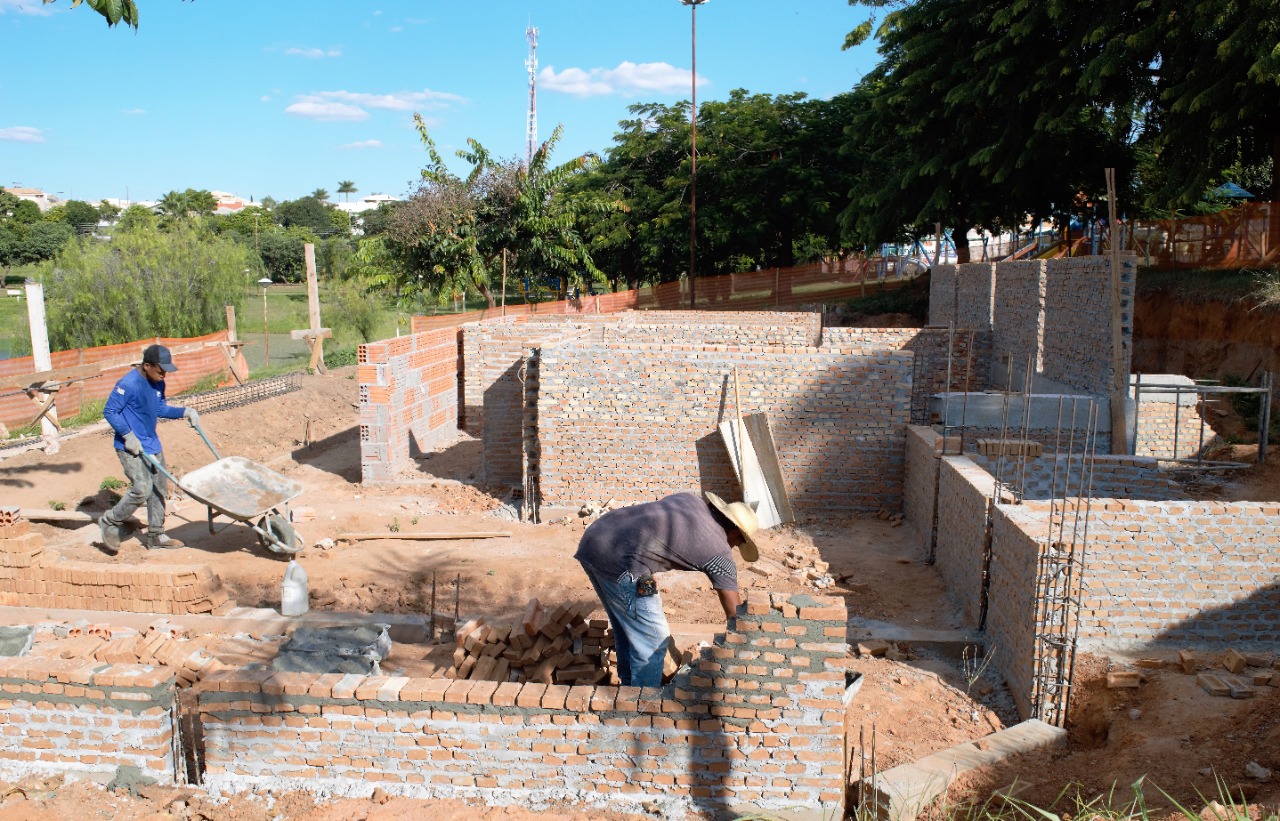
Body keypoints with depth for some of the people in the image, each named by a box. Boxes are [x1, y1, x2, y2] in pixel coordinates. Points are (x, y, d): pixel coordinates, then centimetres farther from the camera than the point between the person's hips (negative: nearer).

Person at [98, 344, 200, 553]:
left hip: (152, 445, 9)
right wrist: (128, 435, -21)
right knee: (142, 490, -16)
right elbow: (109, 412, -16)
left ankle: (155, 535, 22)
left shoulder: (158, 383, 5)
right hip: (131, 448, -8)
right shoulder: (128, 384, -20)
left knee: (159, 489, 11)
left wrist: (185, 412, 5)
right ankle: (110, 523, 8)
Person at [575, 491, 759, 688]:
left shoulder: (690, 499, 21)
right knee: (653, 640, 7)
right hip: (618, 561, -9)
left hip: (593, 539, 9)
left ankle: (630, 686, 41)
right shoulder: (720, 552, 4)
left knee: (626, 628, 25)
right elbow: (735, 614, 8)